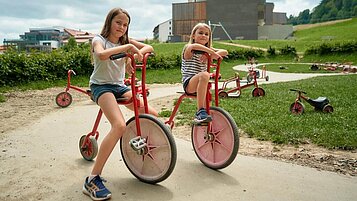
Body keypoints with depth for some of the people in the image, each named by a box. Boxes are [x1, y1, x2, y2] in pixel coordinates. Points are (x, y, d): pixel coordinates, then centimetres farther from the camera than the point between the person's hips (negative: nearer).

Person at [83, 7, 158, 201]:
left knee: (152, 115, -9)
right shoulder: (99, 39, -5)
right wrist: (127, 47, -29)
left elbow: (149, 48, 6)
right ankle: (92, 179, -25)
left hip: (120, 86, 7)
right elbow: (102, 55, -30)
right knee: (119, 125, -31)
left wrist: (133, 55, -12)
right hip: (101, 85, -6)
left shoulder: (125, 41, 12)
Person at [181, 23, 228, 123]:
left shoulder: (207, 50, 16)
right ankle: (200, 111, -37)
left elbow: (225, 52, 5)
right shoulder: (188, 49, -5)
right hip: (188, 83, -7)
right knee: (204, 75, -35)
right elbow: (195, 46, -31)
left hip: (200, 83, 7)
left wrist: (211, 55, -12)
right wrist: (213, 53, -27)